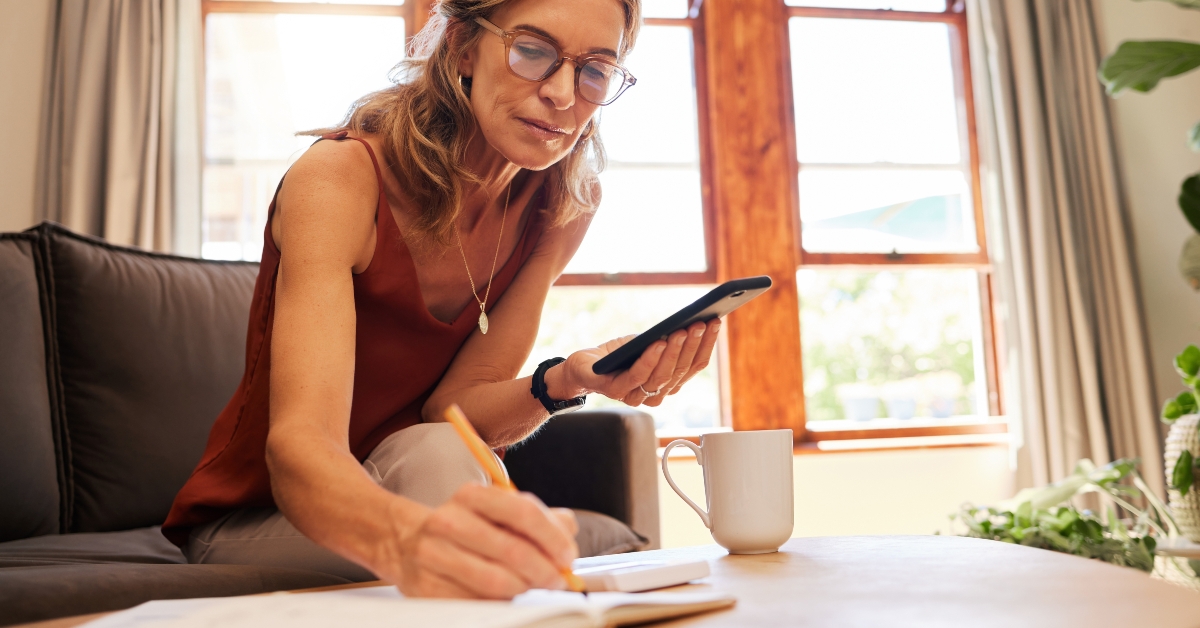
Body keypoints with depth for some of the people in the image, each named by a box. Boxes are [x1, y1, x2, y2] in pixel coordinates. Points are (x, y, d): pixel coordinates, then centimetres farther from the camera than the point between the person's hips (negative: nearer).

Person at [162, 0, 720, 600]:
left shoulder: (567, 203, -9)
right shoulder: (340, 177, -25)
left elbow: (454, 404, -12)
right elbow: (297, 444, -36)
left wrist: (564, 382, -33)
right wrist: (404, 541, -59)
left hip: (413, 486, 4)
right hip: (251, 520, -3)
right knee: (435, 459, -32)